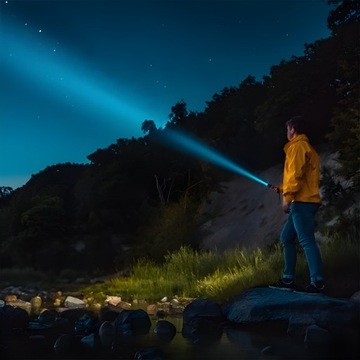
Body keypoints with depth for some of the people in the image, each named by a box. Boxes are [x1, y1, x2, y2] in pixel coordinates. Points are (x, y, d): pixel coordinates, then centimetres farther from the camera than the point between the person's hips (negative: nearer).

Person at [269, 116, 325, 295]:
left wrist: (287, 197, -18)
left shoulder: (298, 146, -6)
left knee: (306, 241, -13)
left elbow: (296, 174, -17)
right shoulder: (305, 147, 25)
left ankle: (317, 283, -14)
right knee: (286, 238, 12)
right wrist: (282, 188, 35)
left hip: (302, 202, -11)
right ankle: (288, 280, 12)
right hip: (304, 201, 11)